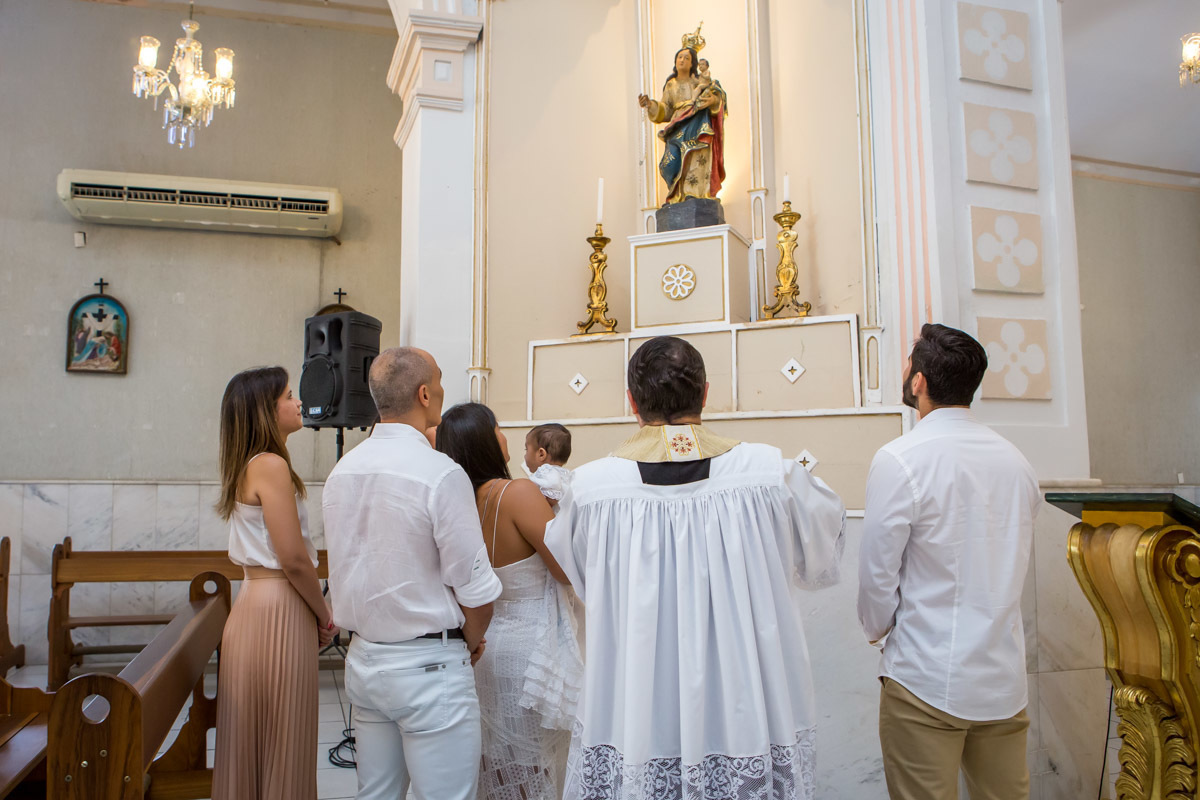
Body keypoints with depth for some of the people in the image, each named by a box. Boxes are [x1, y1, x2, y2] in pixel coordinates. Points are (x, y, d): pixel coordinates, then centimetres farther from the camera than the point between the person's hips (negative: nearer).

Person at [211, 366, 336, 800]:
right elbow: (294, 559, -18)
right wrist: (324, 617, -4)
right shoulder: (271, 466, -15)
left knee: (253, 738, 17)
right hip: (279, 611, -9)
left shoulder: (246, 467, 13)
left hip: (254, 600, 9)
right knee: (283, 744, 2)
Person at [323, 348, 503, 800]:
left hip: (363, 660, 8)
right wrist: (473, 641, 1)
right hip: (429, 666, -7)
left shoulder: (341, 472, 4)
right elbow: (475, 587, -15)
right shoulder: (440, 474, -18)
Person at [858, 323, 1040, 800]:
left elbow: (877, 573, -12)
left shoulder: (900, 460, -16)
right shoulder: (1016, 461, 2)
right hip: (1004, 676, 6)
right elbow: (1017, 563, 11)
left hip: (927, 677, -6)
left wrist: (877, 630, 7)